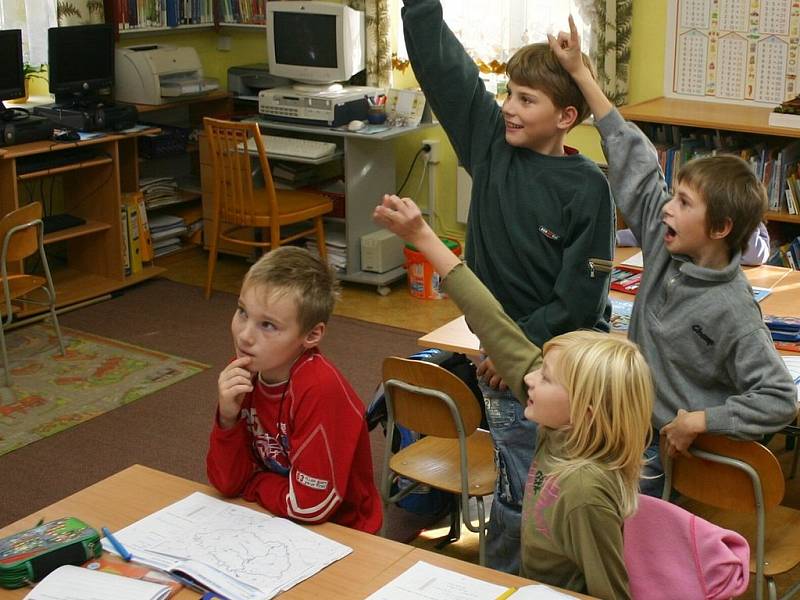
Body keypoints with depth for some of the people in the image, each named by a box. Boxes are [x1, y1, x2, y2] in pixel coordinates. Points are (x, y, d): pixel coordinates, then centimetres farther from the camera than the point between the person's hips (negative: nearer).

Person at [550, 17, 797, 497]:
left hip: (669, 445, -6)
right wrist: (580, 73, 2)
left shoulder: (732, 311, -21)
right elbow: (634, 160, 1)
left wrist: (701, 420, -19)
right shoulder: (665, 245, -3)